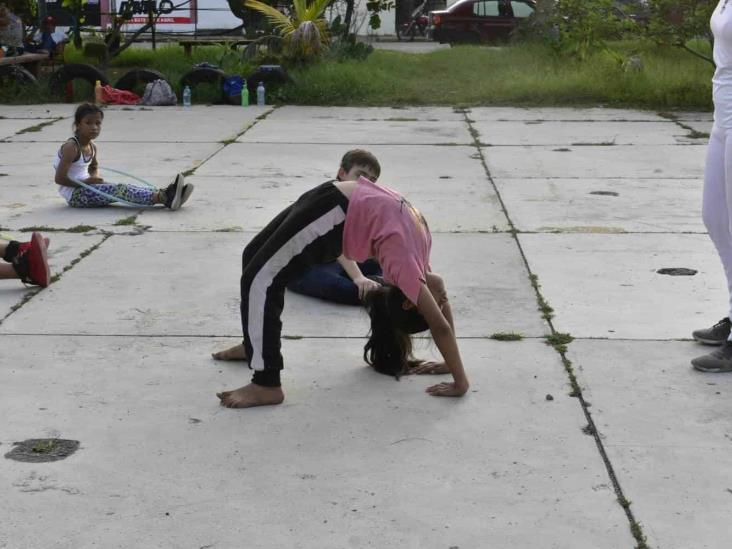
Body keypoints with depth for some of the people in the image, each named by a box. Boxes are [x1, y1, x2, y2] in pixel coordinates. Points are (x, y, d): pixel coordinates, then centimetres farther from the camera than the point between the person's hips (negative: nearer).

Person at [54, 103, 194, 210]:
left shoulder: (91, 147, 11)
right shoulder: (71, 147, -16)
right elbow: (60, 178, -20)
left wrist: (94, 181, 9)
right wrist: (85, 182, -14)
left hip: (85, 190, 9)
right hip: (75, 194, -9)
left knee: (121, 189, -12)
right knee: (120, 190, -24)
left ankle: (164, 195, -30)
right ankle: (164, 198, -40)